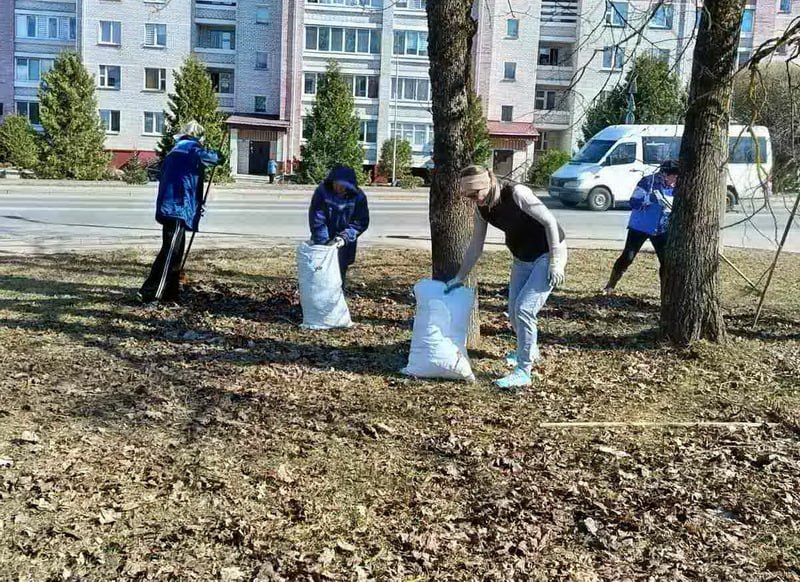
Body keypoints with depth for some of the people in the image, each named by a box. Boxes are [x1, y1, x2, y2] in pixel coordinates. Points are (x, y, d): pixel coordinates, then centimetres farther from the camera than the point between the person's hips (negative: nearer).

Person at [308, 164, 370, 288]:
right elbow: (316, 219, -17)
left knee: (340, 276, 11)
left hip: (343, 246, 1)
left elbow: (361, 222, -7)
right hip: (322, 243, -1)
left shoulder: (358, 196, -13)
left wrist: (345, 237, -21)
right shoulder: (322, 191, -17)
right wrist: (324, 242, -24)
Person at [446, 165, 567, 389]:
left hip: (548, 254, -7)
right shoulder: (481, 208, -6)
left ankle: (523, 372, -8)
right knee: (514, 311, 10)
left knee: (524, 307, -17)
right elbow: (476, 246, 6)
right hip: (523, 258, 8)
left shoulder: (516, 193, -27)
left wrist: (555, 262, -23)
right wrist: (460, 277, 8)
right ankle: (530, 351, 39)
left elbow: (549, 221, -22)